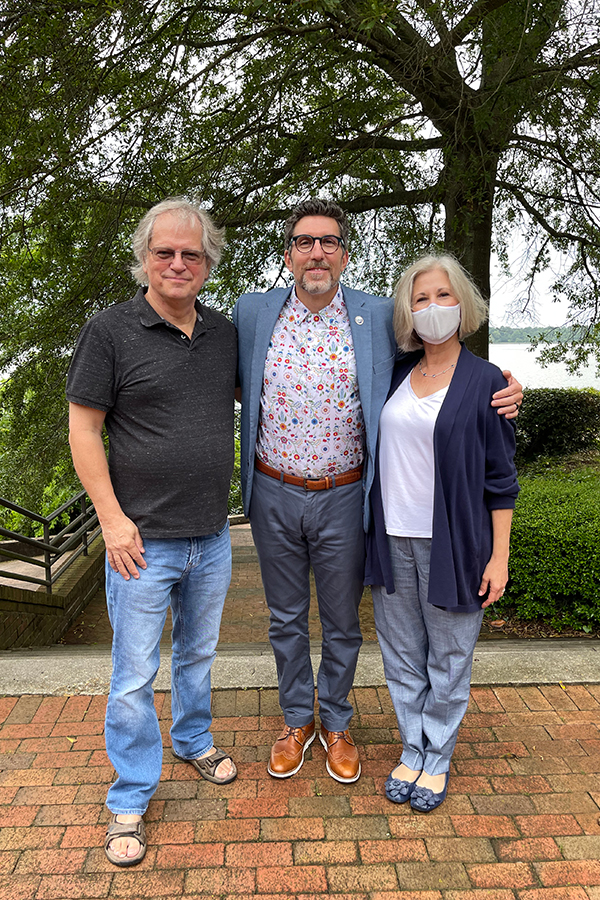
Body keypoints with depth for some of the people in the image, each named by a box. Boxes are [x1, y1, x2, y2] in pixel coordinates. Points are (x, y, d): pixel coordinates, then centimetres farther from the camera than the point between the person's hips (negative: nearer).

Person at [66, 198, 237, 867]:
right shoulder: (110, 331, -10)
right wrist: (112, 518, -14)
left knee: (199, 653, 23)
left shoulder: (223, 332, 5)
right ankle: (130, 801, 27)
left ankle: (195, 741, 48)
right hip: (144, 540, -5)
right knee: (135, 676, 7)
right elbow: (84, 429, -9)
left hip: (212, 536, 5)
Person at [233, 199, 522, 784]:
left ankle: (336, 724, 39)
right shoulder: (253, 313, -1)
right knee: (287, 620, 17)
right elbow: (232, 382, 16)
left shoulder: (379, 317, -4)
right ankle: (296, 721, 40)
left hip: (343, 497, -1)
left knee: (342, 624, 15)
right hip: (274, 495, 1)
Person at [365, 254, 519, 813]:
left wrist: (499, 557, -6)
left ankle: (437, 761, 31)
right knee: (402, 656, 14)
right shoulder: (396, 375, 6)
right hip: (393, 538, 4)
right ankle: (412, 751, 34)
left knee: (448, 660, 11)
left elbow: (500, 477, -3)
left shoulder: (485, 381, -5)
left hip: (452, 544, -3)